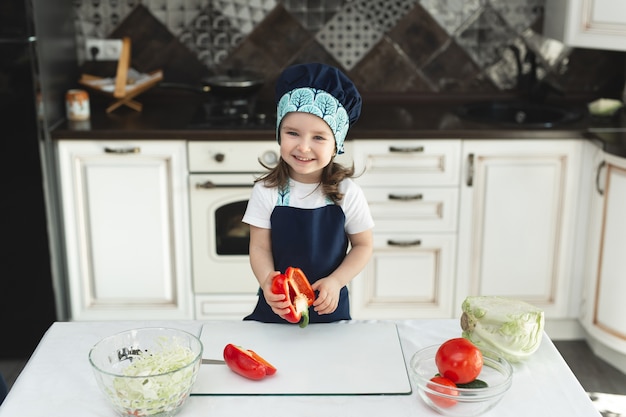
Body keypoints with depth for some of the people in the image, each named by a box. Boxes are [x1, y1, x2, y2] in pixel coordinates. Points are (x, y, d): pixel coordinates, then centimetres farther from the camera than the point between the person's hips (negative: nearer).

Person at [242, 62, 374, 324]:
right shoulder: (266, 192, -10)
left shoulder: (346, 193, -11)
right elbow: (259, 247, -9)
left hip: (328, 306, 0)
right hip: (276, 307, 0)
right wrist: (267, 280, -29)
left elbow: (363, 246, -2)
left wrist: (335, 281, -16)